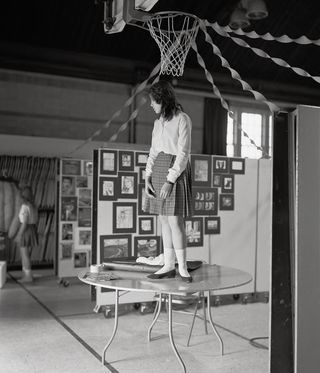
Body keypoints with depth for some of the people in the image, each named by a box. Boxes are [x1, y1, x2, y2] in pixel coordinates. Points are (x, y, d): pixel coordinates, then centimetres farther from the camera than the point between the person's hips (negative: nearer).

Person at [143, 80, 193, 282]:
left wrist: (170, 181, -19)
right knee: (164, 220, 7)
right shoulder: (159, 122, 15)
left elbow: (183, 153, -13)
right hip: (158, 171, 7)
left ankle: (182, 267, 2)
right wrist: (148, 178, 1)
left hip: (176, 170, -7)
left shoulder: (182, 119, -7)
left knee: (175, 221, -9)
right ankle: (169, 266, 13)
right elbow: (153, 151, 13)